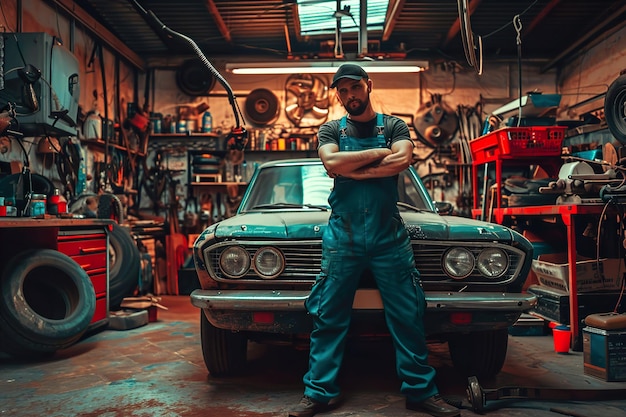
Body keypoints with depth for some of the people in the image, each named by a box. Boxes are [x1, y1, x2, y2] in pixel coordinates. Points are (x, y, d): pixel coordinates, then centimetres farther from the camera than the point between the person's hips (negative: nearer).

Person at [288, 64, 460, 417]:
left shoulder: (394, 126, 12)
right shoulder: (331, 130, 12)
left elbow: (403, 160, -9)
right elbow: (331, 162, -9)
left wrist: (352, 169, -8)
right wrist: (379, 154, -5)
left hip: (390, 235, 0)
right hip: (342, 236, 0)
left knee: (408, 316, 3)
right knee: (329, 317, 1)